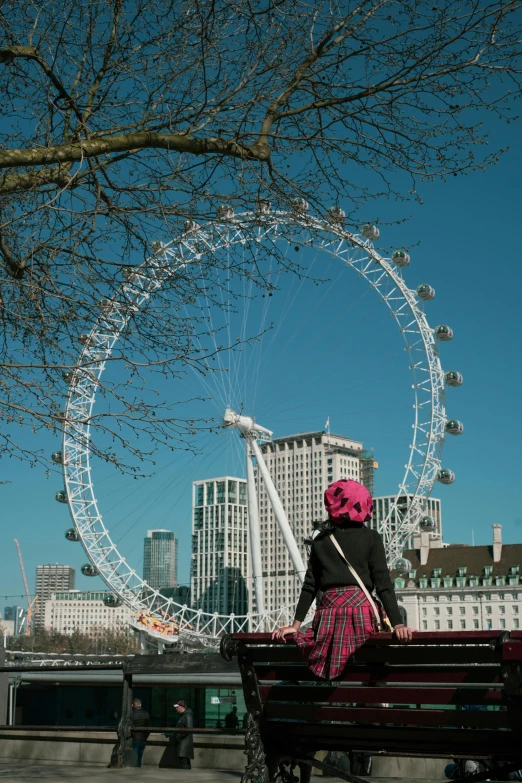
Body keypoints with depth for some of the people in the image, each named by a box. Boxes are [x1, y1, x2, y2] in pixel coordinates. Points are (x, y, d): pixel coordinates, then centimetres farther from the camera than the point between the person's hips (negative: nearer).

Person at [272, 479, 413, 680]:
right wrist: (397, 624, -8)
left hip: (328, 612, 3)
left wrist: (296, 625, 14)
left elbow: (309, 585, 11)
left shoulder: (321, 540, 11)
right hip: (360, 610, -3)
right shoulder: (370, 538, 3)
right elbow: (383, 584, -5)